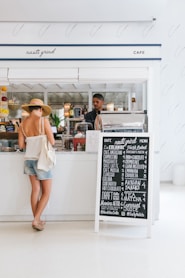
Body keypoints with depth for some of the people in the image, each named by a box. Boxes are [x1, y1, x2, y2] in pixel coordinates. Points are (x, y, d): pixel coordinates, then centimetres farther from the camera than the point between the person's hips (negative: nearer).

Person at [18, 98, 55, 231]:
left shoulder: (23, 123, 3)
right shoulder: (43, 120, -12)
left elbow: (21, 145, 2)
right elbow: (52, 142, -13)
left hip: (29, 159, 6)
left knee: (35, 190, 15)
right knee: (46, 192, 6)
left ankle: (37, 220, 22)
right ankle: (36, 220, 2)